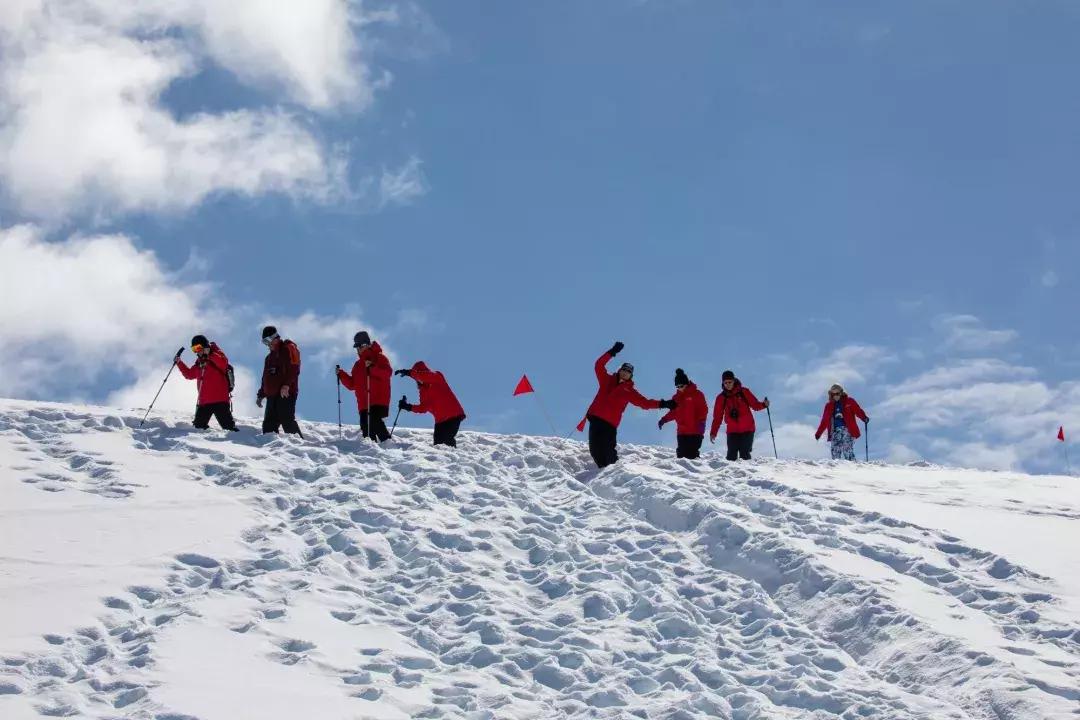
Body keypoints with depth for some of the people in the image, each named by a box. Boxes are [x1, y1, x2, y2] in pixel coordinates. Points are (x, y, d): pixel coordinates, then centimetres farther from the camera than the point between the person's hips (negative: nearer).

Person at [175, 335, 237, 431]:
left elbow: (223, 363, -22)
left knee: (228, 425, -14)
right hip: (203, 401, 8)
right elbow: (189, 374, 29)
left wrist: (210, 354, -26)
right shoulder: (199, 362, 20)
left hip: (219, 400, -8)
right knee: (199, 427, 8)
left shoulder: (216, 354, -1)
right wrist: (179, 362, 22)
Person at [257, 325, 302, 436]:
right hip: (272, 395, 9)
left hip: (286, 394, -9)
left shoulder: (288, 349, 0)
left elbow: (294, 369, -14)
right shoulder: (270, 356, 27)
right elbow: (266, 377, 31)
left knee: (287, 421, -16)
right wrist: (261, 395, 25)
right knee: (268, 425, 2)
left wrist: (286, 385, -25)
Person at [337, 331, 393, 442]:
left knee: (375, 422, -24)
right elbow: (352, 385, 21)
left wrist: (372, 368, -27)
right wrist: (341, 375, 8)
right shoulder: (358, 365, 23)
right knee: (366, 428, -4)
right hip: (363, 403, 7)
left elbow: (387, 372, -14)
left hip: (379, 401, -7)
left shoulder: (379, 358, 4)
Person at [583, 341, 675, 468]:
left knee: (607, 451, -14)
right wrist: (611, 353, 0)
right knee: (594, 448, -3)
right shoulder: (607, 380, 16)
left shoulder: (629, 391, 12)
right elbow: (599, 365, 9)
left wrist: (663, 404, 2)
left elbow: (645, 403, 11)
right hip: (596, 418, 2)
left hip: (610, 423, -2)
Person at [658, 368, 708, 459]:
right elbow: (673, 412, 23)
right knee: (681, 454, 2)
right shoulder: (676, 397, 16)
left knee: (692, 455, -11)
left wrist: (701, 422, -16)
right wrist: (664, 419, 10)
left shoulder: (697, 394, 0)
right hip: (681, 432, 5)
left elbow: (703, 410, -4)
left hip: (694, 432, -5)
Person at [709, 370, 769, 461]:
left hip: (747, 429, -2)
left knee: (744, 455, -10)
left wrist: (763, 405, -18)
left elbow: (755, 404, 4)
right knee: (731, 456, -7)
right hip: (732, 430, 2)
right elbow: (717, 417, 8)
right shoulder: (721, 398, 6)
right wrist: (713, 432, 3)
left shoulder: (744, 392, 1)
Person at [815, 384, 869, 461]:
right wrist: (818, 433, 22)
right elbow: (825, 421, 22)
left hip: (847, 430, -4)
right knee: (835, 453, -7)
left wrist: (864, 418, -25)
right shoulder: (829, 405, 16)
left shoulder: (849, 401, 7)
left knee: (848, 451, -17)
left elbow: (858, 411, -5)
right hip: (835, 431, 4)